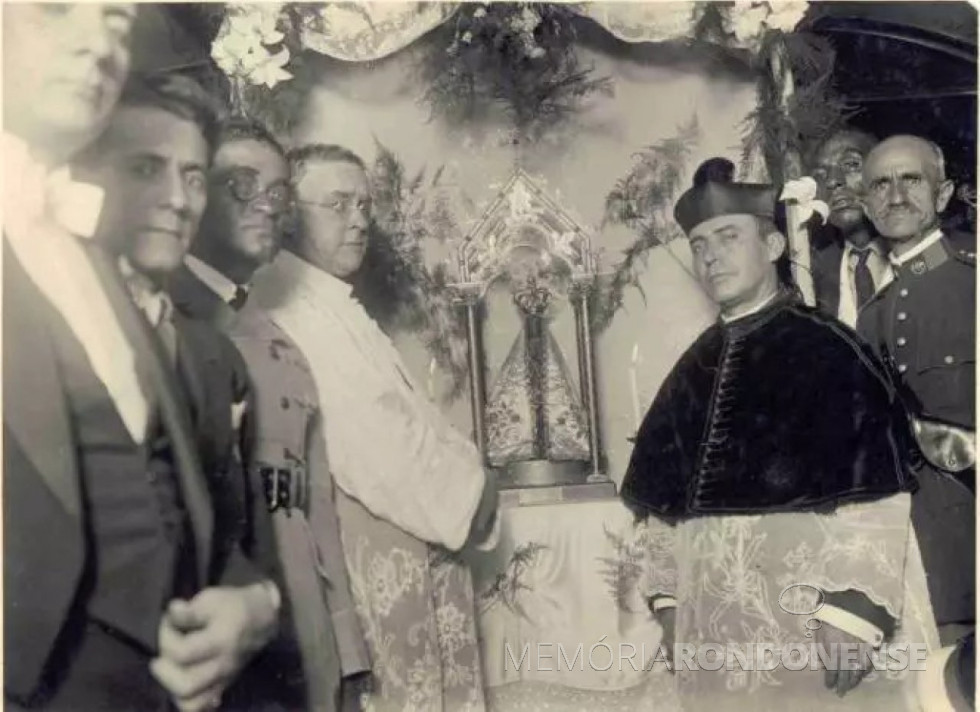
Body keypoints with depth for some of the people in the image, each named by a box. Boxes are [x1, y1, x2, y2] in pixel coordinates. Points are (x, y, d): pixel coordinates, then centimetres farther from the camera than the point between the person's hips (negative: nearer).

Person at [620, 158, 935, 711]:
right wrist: (669, 598, 10)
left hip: (811, 615, -5)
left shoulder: (827, 349, -7)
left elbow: (873, 490, -13)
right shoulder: (695, 366, 8)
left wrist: (853, 609, -17)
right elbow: (667, 496, 11)